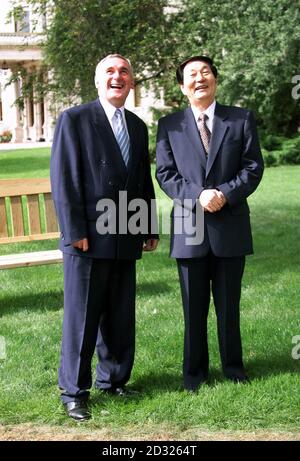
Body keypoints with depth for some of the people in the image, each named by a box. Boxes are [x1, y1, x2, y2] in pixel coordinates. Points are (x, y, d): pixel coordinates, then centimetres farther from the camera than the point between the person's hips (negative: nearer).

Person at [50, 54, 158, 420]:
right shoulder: (74, 119, -4)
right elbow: (63, 179, -9)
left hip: (125, 239, 6)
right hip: (88, 239, -6)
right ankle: (74, 391, 13)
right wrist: (75, 232, -15)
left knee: (120, 317, 12)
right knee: (82, 317, 1)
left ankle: (113, 380, 27)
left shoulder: (137, 126, 16)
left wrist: (150, 229, 16)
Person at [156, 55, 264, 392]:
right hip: (189, 228, 0)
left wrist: (225, 193, -16)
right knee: (194, 307, 9)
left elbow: (253, 166, 0)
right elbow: (165, 173, 0)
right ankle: (195, 371, 23)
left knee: (229, 304, 11)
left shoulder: (242, 119, 5)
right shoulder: (169, 125, 5)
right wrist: (197, 196, -16)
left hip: (231, 225, 0)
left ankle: (233, 365, 27)